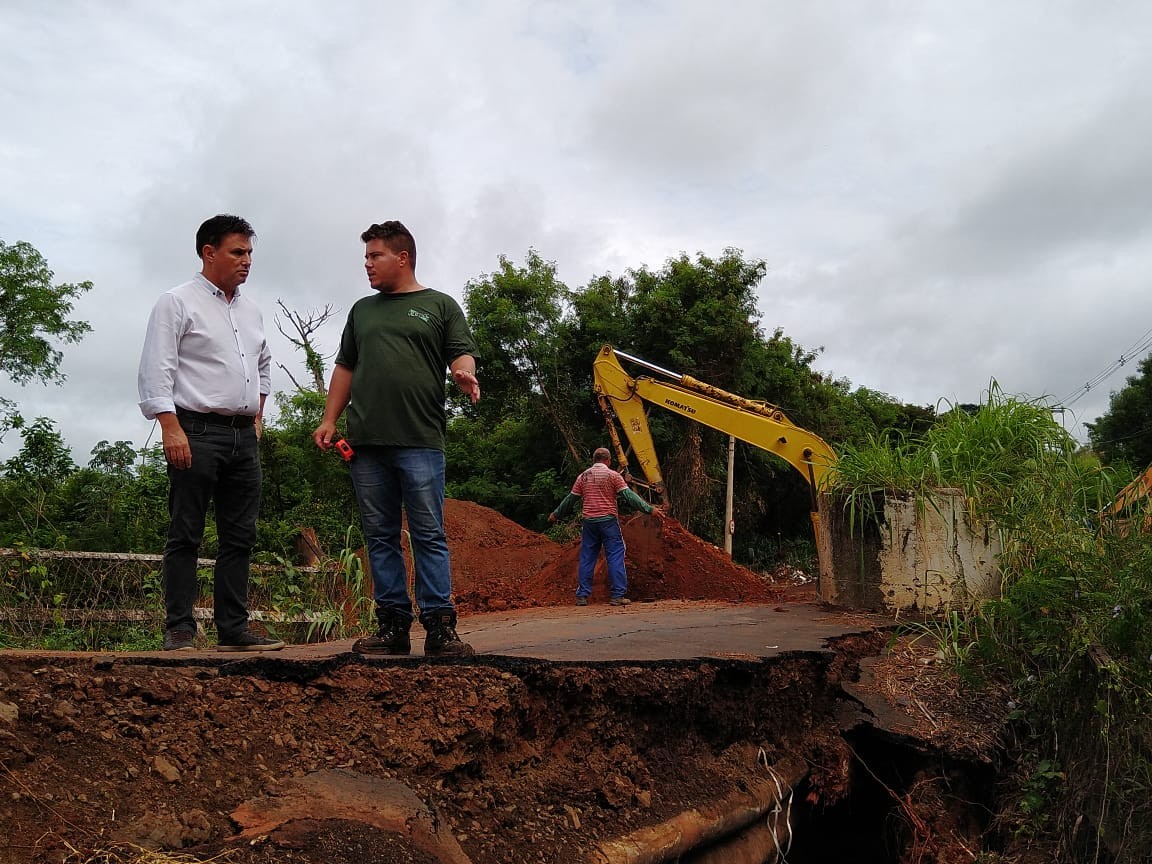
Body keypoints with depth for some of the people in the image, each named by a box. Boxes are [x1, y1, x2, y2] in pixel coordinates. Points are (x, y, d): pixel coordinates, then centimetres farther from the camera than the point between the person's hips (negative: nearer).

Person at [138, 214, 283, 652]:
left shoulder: (251, 311, 17)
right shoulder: (178, 302, -2)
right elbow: (156, 369, -10)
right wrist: (170, 427, -19)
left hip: (243, 436, 7)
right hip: (196, 432, -7)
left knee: (240, 537, 6)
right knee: (186, 535, -3)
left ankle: (233, 630, 11)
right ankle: (179, 630, 2)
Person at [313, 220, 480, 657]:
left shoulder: (440, 305, 11)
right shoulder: (362, 310, 23)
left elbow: (461, 353, 2)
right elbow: (345, 368, 22)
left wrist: (463, 373, -21)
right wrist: (329, 420, 12)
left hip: (420, 441, -4)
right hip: (366, 442, 5)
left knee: (429, 535, -6)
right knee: (380, 536, 4)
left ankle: (439, 628, -4)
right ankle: (393, 626, 8)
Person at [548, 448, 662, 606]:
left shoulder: (583, 477, 10)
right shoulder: (612, 475, -3)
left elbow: (570, 499, 16)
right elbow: (629, 495, -9)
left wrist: (556, 514, 29)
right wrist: (650, 509, -8)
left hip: (589, 522, 4)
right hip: (609, 521, -4)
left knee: (587, 558, 9)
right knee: (615, 556, -1)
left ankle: (582, 596, 9)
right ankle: (618, 595, -6)